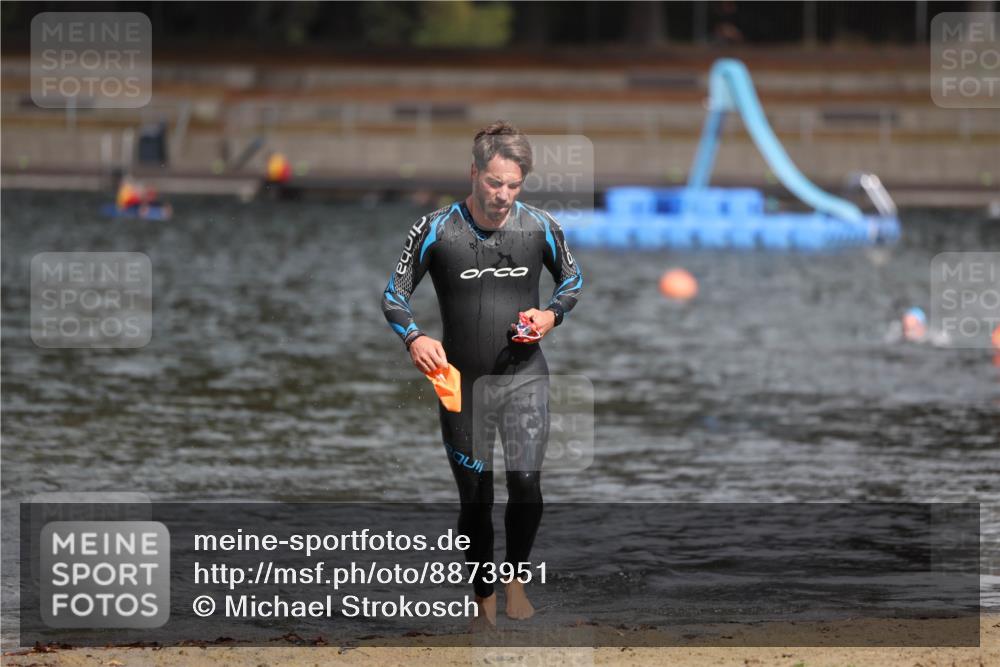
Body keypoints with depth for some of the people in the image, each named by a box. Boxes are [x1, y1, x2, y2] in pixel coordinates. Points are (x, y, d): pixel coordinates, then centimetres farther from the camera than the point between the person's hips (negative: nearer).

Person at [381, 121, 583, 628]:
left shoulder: (541, 228, -4)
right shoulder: (436, 230, -9)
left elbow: (573, 280, 13)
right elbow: (395, 295, -1)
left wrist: (552, 315, -7)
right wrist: (414, 338, -20)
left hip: (524, 375, 0)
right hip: (463, 379, 0)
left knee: (525, 485, -15)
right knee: (475, 499, 6)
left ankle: (515, 578, 11)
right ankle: (484, 600, 24)